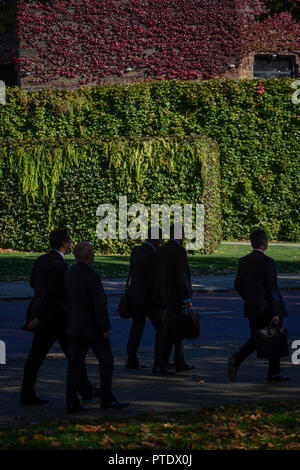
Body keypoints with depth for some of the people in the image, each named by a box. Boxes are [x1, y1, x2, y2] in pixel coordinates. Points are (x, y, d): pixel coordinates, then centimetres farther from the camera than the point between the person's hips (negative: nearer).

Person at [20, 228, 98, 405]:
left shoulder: (41, 260, 7)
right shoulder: (59, 264, -19)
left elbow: (33, 284, 20)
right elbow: (51, 292, -24)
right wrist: (39, 318, -24)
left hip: (41, 314, 8)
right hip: (58, 317, -8)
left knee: (36, 355, 6)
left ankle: (28, 394, 3)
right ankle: (85, 390, 19)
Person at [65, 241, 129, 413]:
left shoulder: (70, 274, 6)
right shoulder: (91, 276, -20)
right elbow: (100, 304, -22)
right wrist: (106, 327, -17)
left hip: (75, 325, 7)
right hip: (93, 326, -7)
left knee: (75, 363, 4)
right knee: (106, 361, 6)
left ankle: (72, 402, 1)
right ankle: (107, 398, 12)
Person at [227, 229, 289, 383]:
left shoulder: (243, 262, 4)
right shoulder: (268, 262, -16)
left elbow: (238, 286, 9)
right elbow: (272, 289, -18)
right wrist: (276, 312, -16)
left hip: (251, 308, 6)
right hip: (268, 308, -6)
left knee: (255, 339, 13)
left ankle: (236, 360, -7)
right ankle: (274, 373, 13)